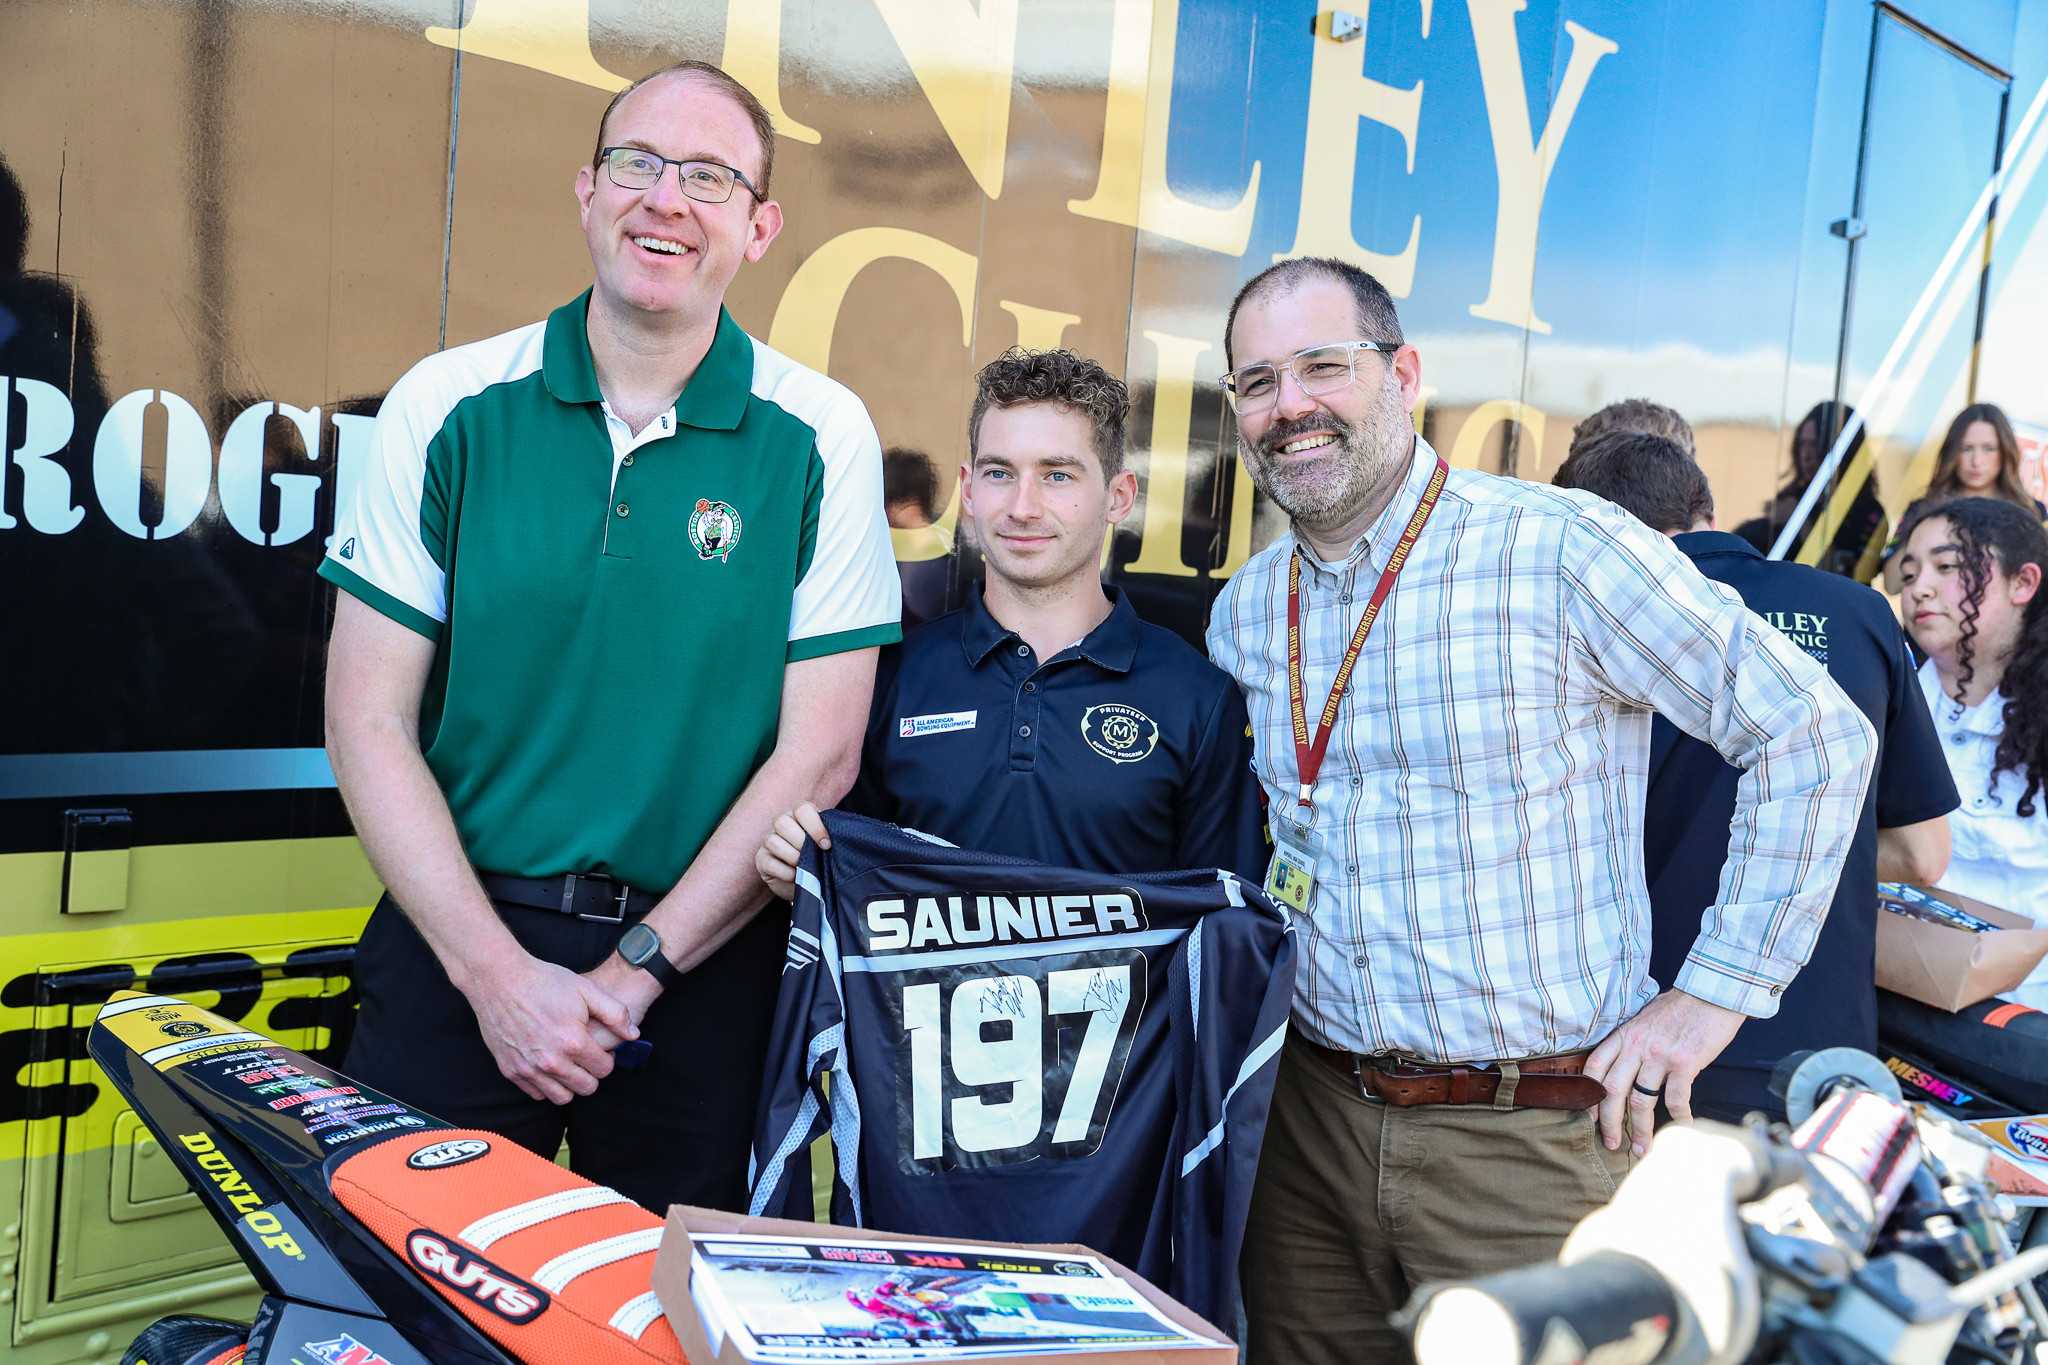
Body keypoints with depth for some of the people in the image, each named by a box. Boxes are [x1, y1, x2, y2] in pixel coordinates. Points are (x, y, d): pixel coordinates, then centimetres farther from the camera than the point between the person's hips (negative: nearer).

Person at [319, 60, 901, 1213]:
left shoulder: (820, 439, -4)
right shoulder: (451, 407, -2)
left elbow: (820, 751, -6)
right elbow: (369, 720, -2)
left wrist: (637, 970, -9)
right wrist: (496, 971, -11)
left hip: (704, 970, 0)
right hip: (458, 942, 1)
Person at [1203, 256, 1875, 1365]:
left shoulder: (1563, 550, -12)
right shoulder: (1243, 612, 6)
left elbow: (1815, 737, -8)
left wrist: (1718, 988, -9)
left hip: (1533, 1140, -4)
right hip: (1311, 1116, 5)